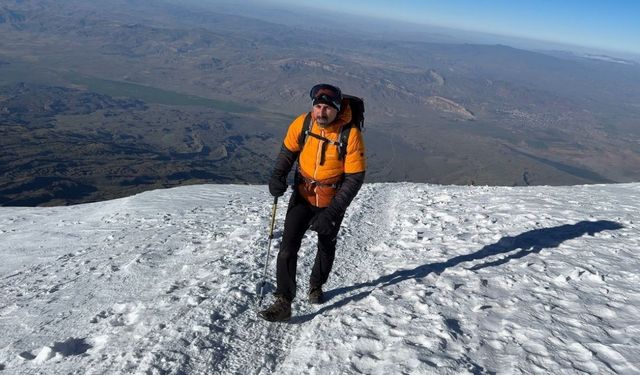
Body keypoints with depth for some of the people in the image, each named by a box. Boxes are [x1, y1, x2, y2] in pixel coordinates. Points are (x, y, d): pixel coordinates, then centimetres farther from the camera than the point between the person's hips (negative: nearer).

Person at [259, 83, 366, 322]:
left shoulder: (351, 134, -25)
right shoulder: (302, 123, -17)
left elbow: (355, 177, -20)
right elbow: (288, 151, 2)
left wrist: (332, 212, -26)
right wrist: (278, 175, -16)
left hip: (332, 201, -1)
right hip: (303, 195, 1)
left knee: (326, 247, 20)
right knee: (288, 247, -11)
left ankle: (316, 286, 47)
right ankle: (283, 302, -3)